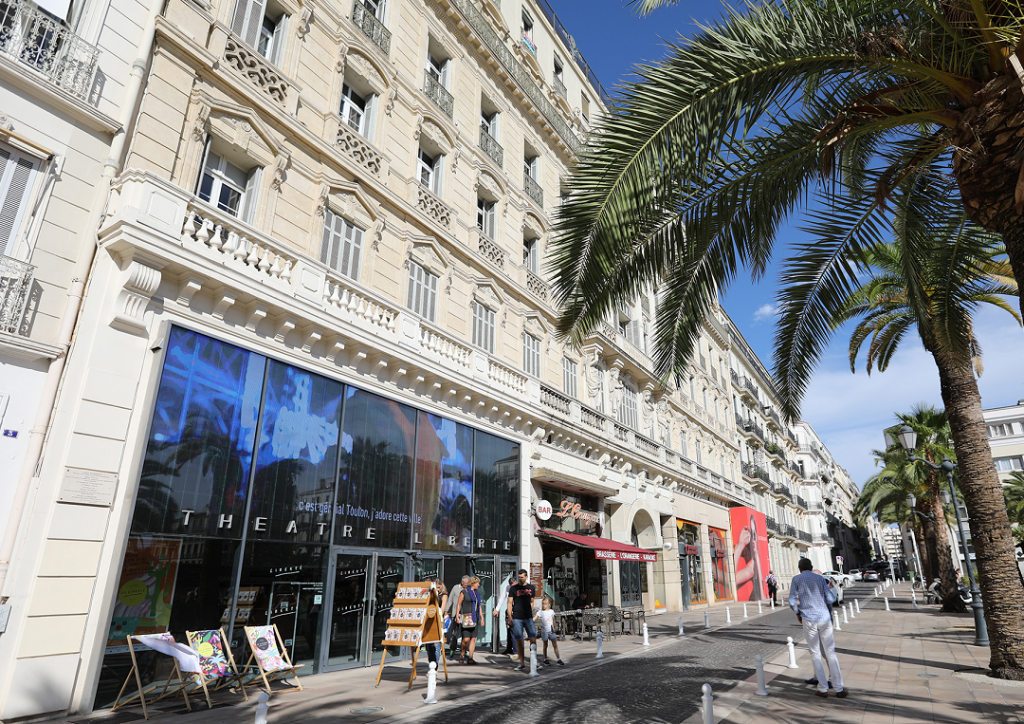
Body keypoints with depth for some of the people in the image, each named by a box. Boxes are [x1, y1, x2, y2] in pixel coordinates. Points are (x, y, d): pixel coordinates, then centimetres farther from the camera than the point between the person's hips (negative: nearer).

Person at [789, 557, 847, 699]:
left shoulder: (796, 579, 1)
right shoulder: (820, 578, 6)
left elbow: (792, 601, -3)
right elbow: (831, 599, 1)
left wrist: (798, 614, 12)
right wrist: (831, 589, 22)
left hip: (808, 620, -2)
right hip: (824, 618, 2)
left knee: (815, 654, 7)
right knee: (831, 653, 9)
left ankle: (823, 689, 8)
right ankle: (839, 689, 10)